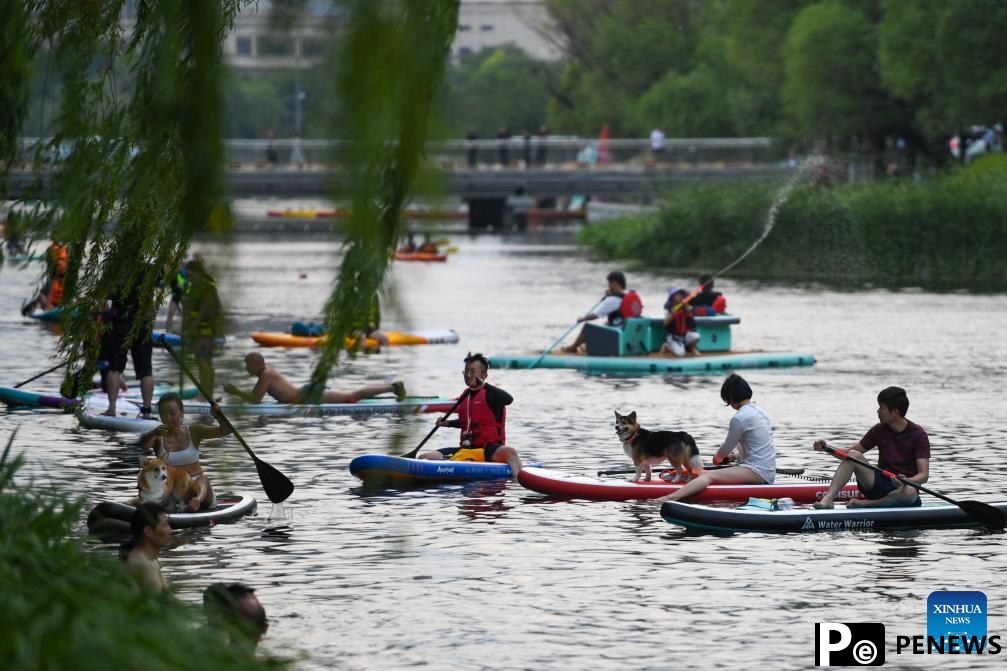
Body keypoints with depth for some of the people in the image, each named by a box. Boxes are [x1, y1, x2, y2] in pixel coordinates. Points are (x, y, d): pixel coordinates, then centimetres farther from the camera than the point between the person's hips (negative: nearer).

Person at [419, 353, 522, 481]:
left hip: (489, 449, -7)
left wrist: (482, 384, -34)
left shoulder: (490, 394, -5)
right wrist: (448, 423, 17)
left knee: (509, 452, -41)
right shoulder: (465, 395, 15)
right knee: (425, 458, -7)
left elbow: (508, 399, -29)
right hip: (465, 450, 7)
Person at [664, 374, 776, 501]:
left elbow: (725, 451, -1)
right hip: (769, 473, 10)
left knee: (709, 476, -20)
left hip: (758, 472, -10)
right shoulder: (760, 411, 16)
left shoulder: (740, 418, -12)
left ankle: (670, 498, -34)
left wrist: (717, 458, 19)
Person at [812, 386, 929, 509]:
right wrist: (827, 449, -7)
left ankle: (865, 504, -29)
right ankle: (828, 499, -34)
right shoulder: (880, 430, 5)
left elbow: (924, 475, -15)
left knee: (910, 492, -40)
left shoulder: (918, 435, -9)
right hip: (879, 485, 4)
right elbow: (851, 451, 11)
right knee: (853, 455, -18)